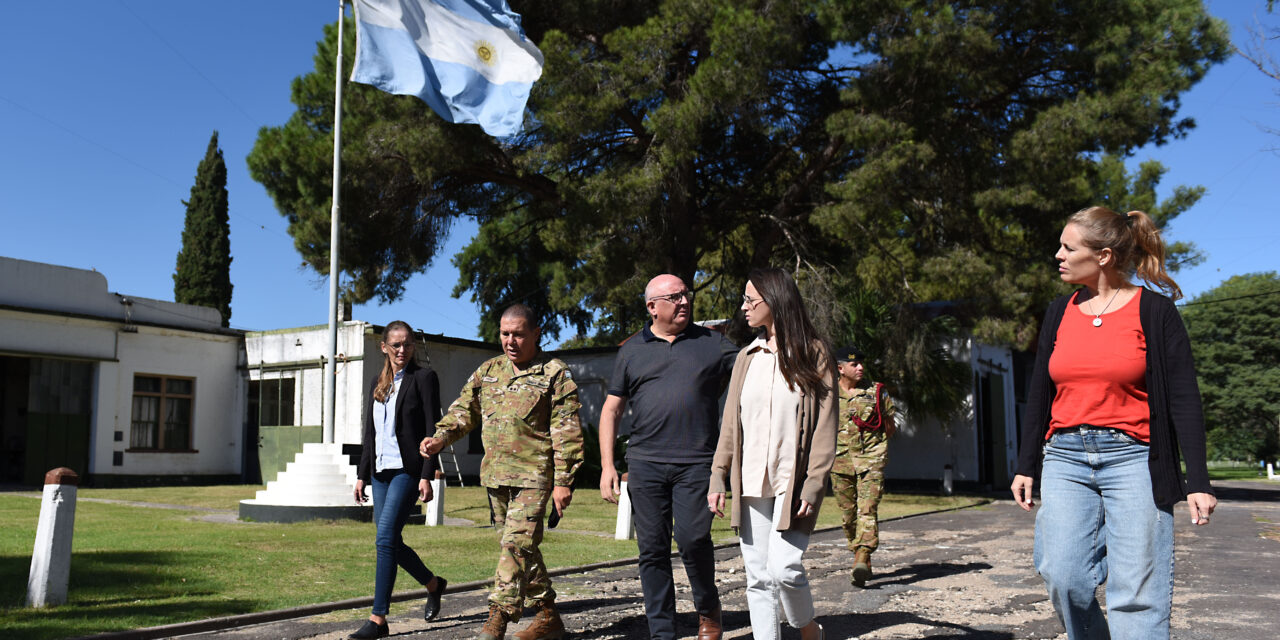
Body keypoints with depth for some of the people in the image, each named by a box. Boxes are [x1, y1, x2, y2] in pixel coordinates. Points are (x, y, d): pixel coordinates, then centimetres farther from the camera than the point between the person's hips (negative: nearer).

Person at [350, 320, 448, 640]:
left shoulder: (424, 377, -4)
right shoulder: (378, 383, 15)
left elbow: (432, 428, -9)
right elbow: (370, 433, 18)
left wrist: (427, 476, -15)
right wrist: (362, 474, 13)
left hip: (408, 469, -7)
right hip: (381, 470, 7)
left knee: (386, 537, -15)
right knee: (391, 543, 10)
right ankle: (433, 584, 33)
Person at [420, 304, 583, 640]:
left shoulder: (554, 374, -5)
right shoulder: (488, 371, 13)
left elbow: (567, 433, -8)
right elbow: (465, 409, 16)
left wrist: (563, 481, -13)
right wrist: (441, 437, -3)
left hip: (533, 476, -6)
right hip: (495, 474, 7)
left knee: (517, 544, -14)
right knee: (523, 547, 12)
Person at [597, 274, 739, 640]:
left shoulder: (711, 343, 10)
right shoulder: (632, 350, 11)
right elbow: (611, 409, 11)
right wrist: (607, 465, 3)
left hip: (697, 462, -1)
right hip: (645, 462, 2)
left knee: (693, 538, -12)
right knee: (652, 548, 3)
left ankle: (708, 609, 16)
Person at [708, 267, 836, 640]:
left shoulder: (813, 354, 0)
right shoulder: (747, 358, 13)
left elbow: (825, 426, -4)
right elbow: (730, 424, 14)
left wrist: (813, 485, -13)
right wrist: (718, 478, 5)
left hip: (792, 483, -5)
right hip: (751, 484, 5)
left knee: (783, 567, -15)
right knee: (758, 577, 4)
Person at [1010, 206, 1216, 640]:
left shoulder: (1154, 311, -2)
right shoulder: (1060, 312, 10)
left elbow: (1183, 399, -3)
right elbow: (1039, 393, 14)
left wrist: (1198, 481, -8)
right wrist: (1026, 466, 12)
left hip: (1131, 458, -3)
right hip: (1065, 461, 4)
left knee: (1137, 593, -2)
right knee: (1062, 575, -8)